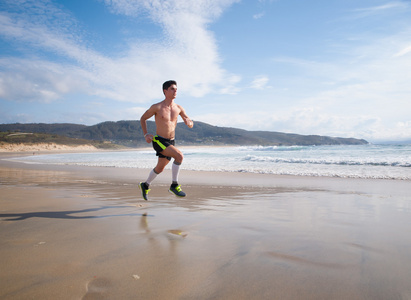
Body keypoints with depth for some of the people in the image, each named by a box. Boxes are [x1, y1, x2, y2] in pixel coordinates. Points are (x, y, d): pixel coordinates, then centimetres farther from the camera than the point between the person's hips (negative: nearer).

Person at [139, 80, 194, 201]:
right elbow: (143, 118, 5)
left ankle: (145, 185, 43)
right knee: (179, 156, -26)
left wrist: (189, 122, -16)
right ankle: (174, 185, -13)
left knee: (160, 168, 18)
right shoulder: (157, 107, -8)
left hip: (171, 142, 6)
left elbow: (191, 124, 8)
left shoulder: (178, 108, 3)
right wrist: (146, 134, -6)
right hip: (159, 141, -6)